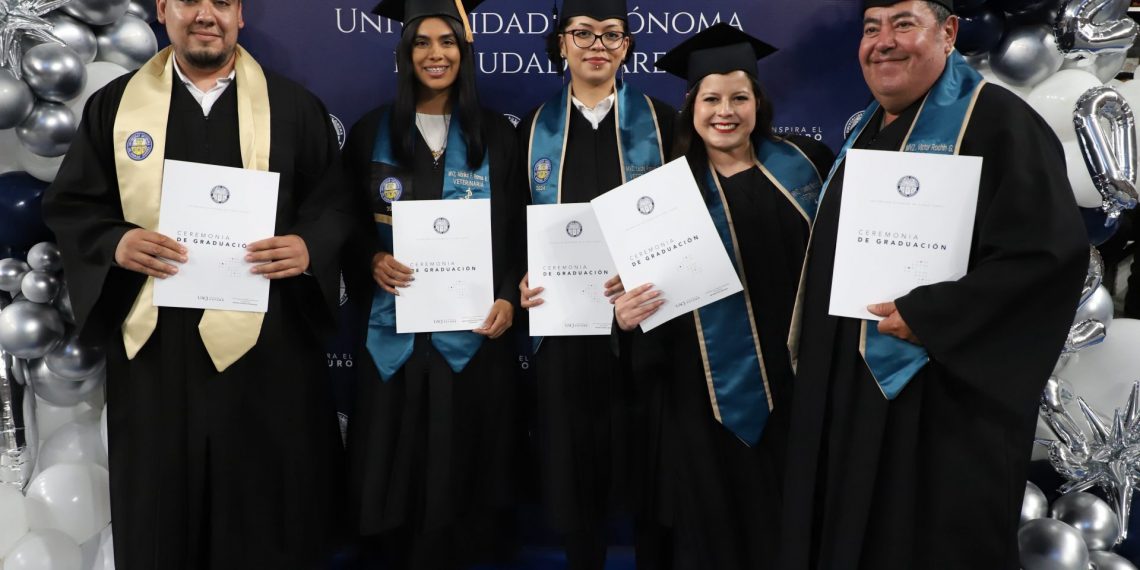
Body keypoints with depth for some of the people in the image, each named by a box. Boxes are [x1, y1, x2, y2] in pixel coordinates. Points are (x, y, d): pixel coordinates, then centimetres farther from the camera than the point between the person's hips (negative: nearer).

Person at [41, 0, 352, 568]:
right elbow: (68, 204, 8)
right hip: (155, 341, 2)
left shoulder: (293, 106, 5)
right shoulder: (114, 103, 8)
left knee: (269, 511, 9)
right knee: (159, 513, 13)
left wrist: (309, 247, -17)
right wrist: (115, 243, -12)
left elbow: (336, 204, 3)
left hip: (267, 340, -1)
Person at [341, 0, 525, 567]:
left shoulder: (495, 135, 5)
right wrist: (372, 261, -12)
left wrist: (509, 297, -9)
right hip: (397, 330, 0)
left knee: (463, 464, 7)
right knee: (400, 465, 6)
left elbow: (519, 231, 4)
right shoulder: (372, 133, 4)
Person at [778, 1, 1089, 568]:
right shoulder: (865, 133, 13)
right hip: (847, 389, 8)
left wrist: (928, 316, -23)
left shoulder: (995, 120, -11)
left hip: (942, 396, -8)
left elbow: (1053, 249, -21)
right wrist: (810, 346, 12)